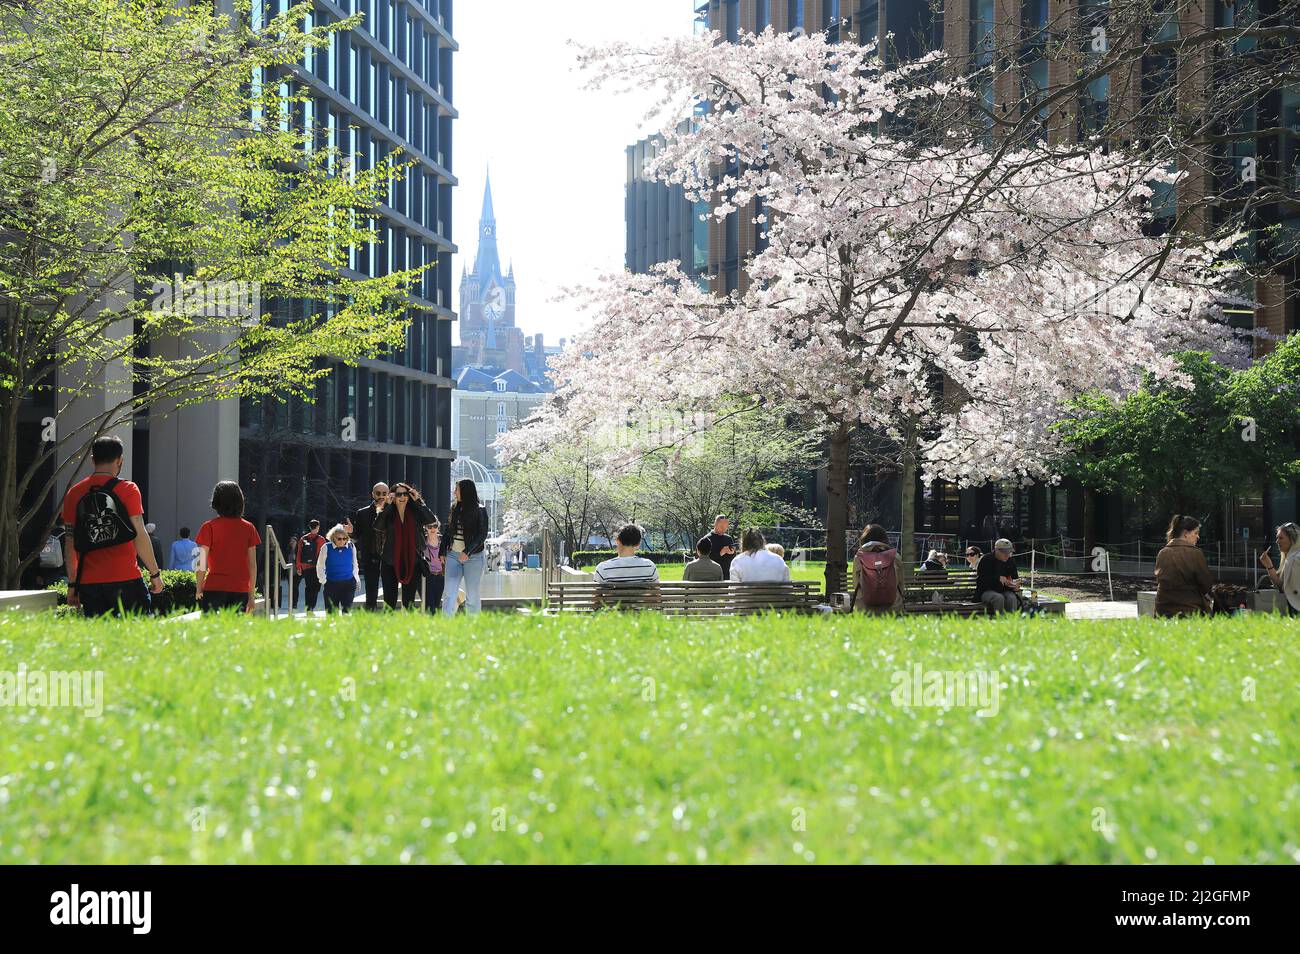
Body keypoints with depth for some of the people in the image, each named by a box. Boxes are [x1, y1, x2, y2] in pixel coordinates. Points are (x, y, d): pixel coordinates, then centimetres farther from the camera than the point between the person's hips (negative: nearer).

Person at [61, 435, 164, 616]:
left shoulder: (74, 493, 8)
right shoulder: (127, 489, -2)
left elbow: (69, 542, 8)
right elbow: (139, 535, -7)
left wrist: (72, 584, 13)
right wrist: (155, 573, 1)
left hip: (88, 582, 3)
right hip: (125, 580, -3)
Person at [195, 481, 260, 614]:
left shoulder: (209, 527, -3)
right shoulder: (249, 528, 4)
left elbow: (201, 565, -4)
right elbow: (253, 566, 6)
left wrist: (199, 590, 7)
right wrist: (251, 595, 12)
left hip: (214, 589, -2)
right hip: (240, 589, 2)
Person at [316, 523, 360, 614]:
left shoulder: (351, 547, 2)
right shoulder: (326, 548, -4)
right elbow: (320, 566, 6)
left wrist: (356, 579, 15)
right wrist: (323, 580, 2)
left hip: (349, 584, 1)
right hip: (331, 584, -1)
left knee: (347, 610, -6)